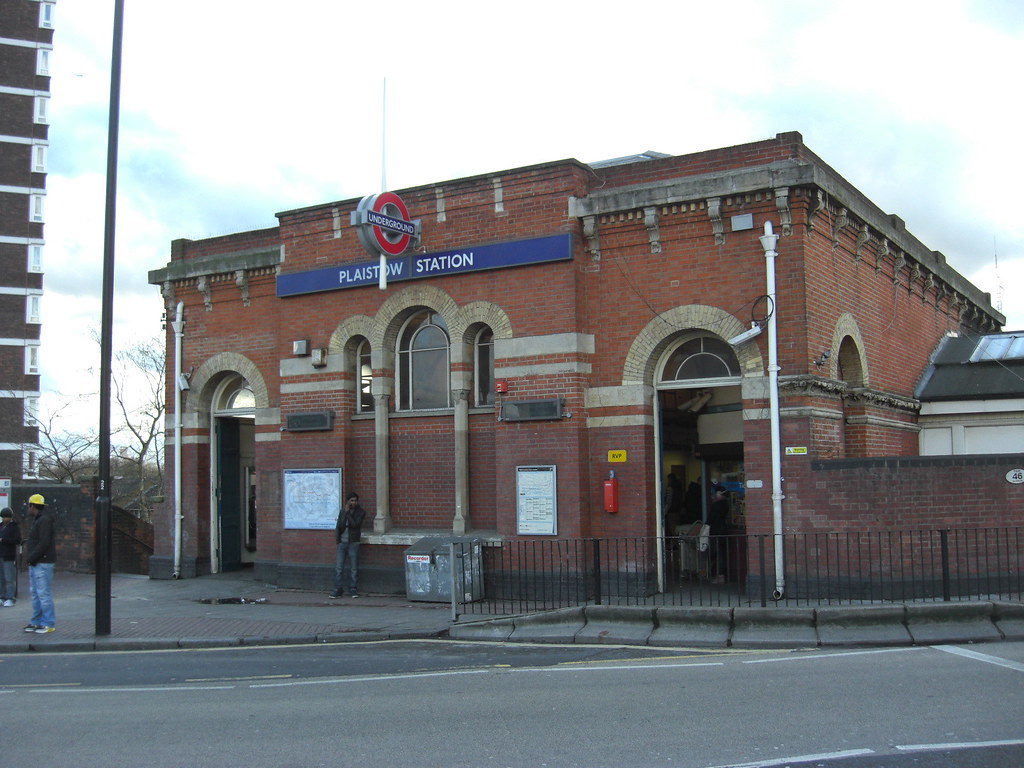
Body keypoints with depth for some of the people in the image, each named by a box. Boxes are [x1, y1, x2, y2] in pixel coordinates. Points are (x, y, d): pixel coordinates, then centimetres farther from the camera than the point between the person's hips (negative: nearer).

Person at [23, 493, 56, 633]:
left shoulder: (44, 520, -14)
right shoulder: (38, 520, 19)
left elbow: (44, 542, -22)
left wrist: (32, 557, -19)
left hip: (42, 563, -11)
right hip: (35, 563, 11)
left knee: (43, 593, -9)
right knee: (35, 593, 13)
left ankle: (49, 624, -6)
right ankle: (37, 622, 19)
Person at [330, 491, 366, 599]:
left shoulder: (361, 512, -1)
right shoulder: (342, 511, 9)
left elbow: (354, 524, -16)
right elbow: (339, 526, 11)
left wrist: (348, 512, -13)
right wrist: (337, 540, 1)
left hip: (353, 543, -3)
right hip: (342, 542, 3)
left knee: (353, 568, 2)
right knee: (338, 567, 0)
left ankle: (352, 588, 12)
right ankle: (338, 589, 6)